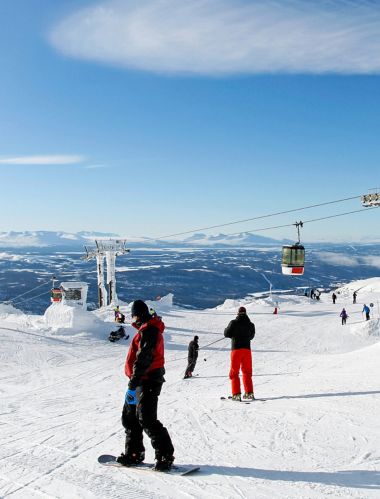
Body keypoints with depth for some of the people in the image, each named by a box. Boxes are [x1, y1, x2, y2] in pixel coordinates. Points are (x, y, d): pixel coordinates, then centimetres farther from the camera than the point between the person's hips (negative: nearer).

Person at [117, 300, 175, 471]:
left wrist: (133, 384, -25)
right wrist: (134, 382, 25)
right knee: (129, 417, 16)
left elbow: (143, 359, -24)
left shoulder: (148, 331, -16)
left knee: (146, 419, -13)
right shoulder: (147, 330, 17)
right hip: (142, 381, 11)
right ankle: (133, 453, 26)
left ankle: (165, 456, -7)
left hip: (147, 381, -11)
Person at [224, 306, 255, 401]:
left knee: (234, 372, 4)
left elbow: (226, 334, -3)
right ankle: (249, 393, 11)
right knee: (247, 372, 14)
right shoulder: (251, 324, 4)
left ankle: (236, 394, -5)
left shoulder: (234, 323, -7)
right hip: (247, 349, 3)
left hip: (236, 349, -3)